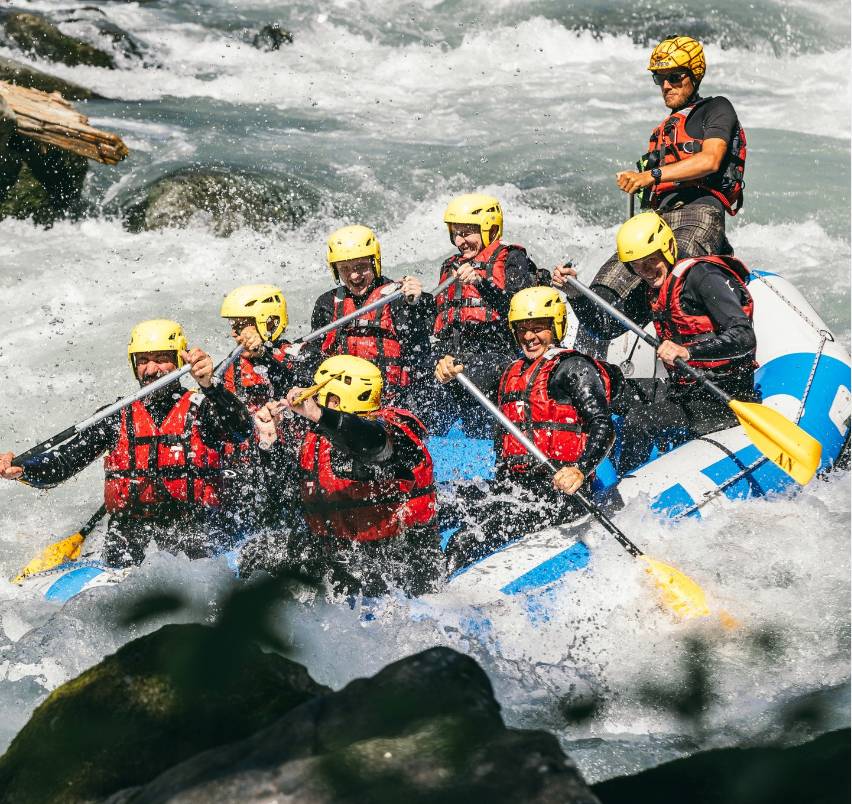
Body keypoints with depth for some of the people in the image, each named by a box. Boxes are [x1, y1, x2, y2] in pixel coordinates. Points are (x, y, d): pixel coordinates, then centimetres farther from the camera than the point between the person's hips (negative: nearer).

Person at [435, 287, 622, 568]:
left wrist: (580, 470, -26)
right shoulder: (513, 372, 26)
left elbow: (603, 427, -9)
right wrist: (451, 366, -15)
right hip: (509, 486, 8)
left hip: (556, 486, -8)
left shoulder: (574, 368, 1)